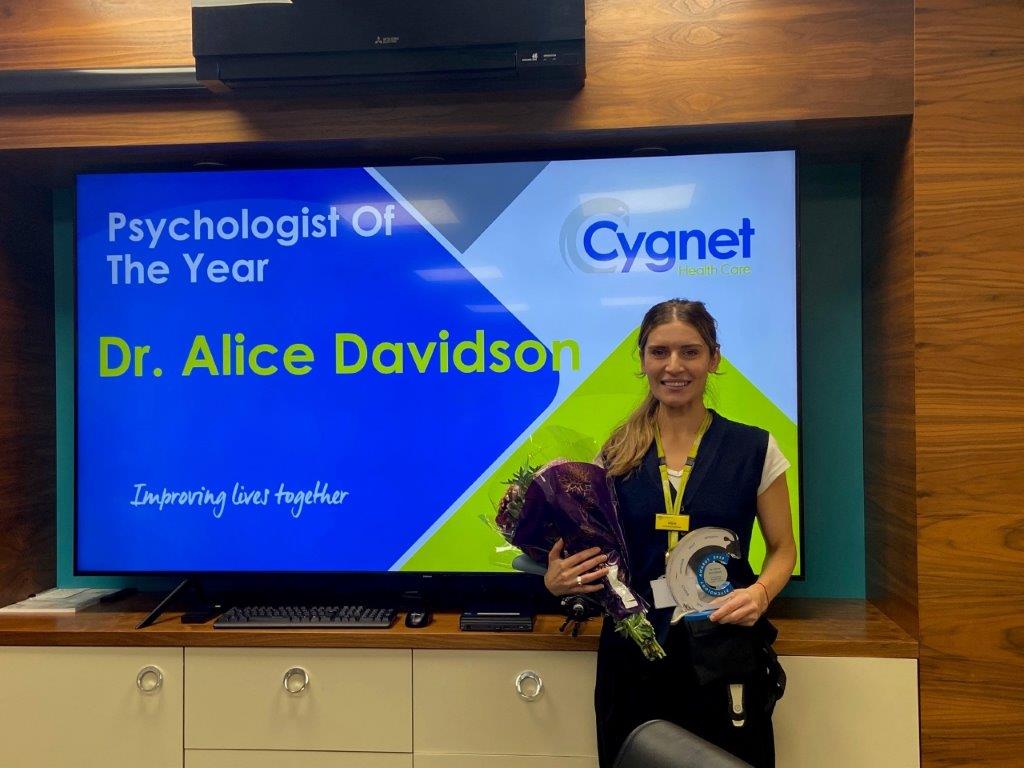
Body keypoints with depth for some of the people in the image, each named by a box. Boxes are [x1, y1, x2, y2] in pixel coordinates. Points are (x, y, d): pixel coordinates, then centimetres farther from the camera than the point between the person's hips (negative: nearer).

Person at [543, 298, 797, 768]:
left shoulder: (754, 449, -3)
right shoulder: (616, 454, 1)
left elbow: (782, 548, 5)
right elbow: (594, 549, 8)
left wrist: (760, 593, -15)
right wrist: (558, 580, -12)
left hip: (724, 657, -1)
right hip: (632, 657, 2)